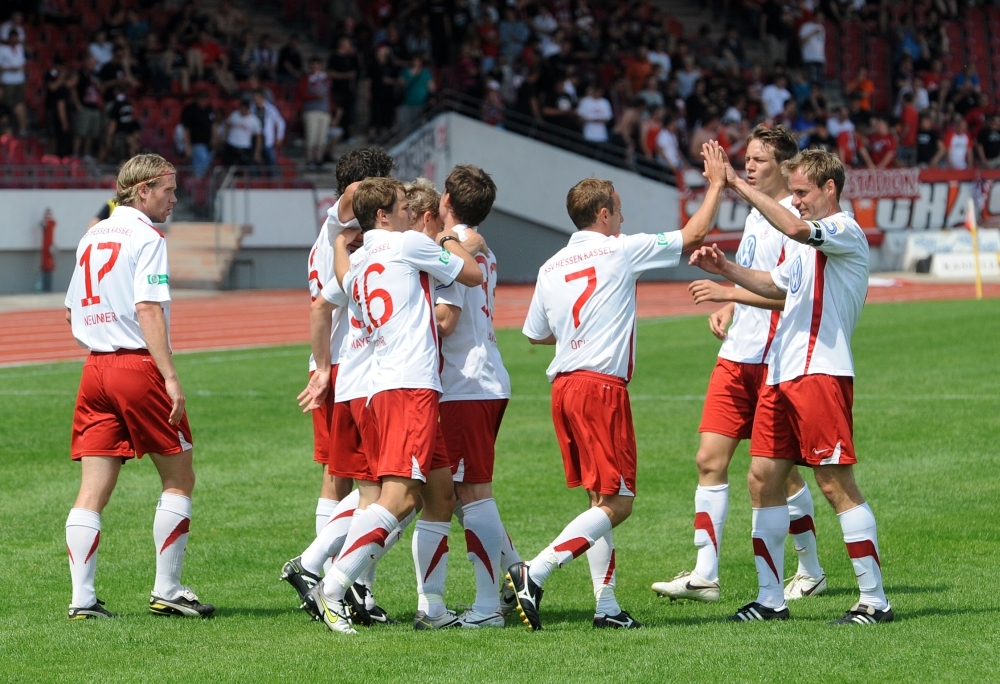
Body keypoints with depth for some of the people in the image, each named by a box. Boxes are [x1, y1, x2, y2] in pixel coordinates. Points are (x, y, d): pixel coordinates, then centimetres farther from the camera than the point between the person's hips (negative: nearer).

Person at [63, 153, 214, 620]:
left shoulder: (92, 238, 15)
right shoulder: (146, 237, -7)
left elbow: (71, 314, 20)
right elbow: (148, 310, -17)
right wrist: (170, 376, -20)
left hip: (95, 368, 7)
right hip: (138, 367, -7)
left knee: (93, 490, 3)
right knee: (178, 478, 5)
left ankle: (82, 599, -2)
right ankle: (166, 591, 6)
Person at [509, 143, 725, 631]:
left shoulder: (551, 267, 13)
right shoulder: (620, 250, -4)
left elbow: (535, 334, 22)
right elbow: (694, 234, 3)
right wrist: (717, 183, 16)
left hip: (564, 386, 8)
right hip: (601, 385, -8)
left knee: (602, 499, 12)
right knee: (616, 502, -7)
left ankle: (606, 605, 9)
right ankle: (534, 574, -18)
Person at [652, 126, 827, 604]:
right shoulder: (755, 216, 16)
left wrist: (728, 292, -24)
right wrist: (725, 310, 12)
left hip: (775, 360, -8)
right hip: (737, 354, 8)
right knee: (710, 459, 0)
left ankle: (811, 571, 17)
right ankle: (705, 575, 1)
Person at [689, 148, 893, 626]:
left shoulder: (845, 231, -9)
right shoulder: (811, 241, 20)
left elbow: (794, 229, -29)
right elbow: (776, 286, 34)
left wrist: (739, 186, -25)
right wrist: (726, 270, 18)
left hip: (821, 373, -10)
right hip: (781, 373, 10)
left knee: (836, 484, -9)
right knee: (763, 478, 8)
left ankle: (874, 600, -5)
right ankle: (770, 599, 14)